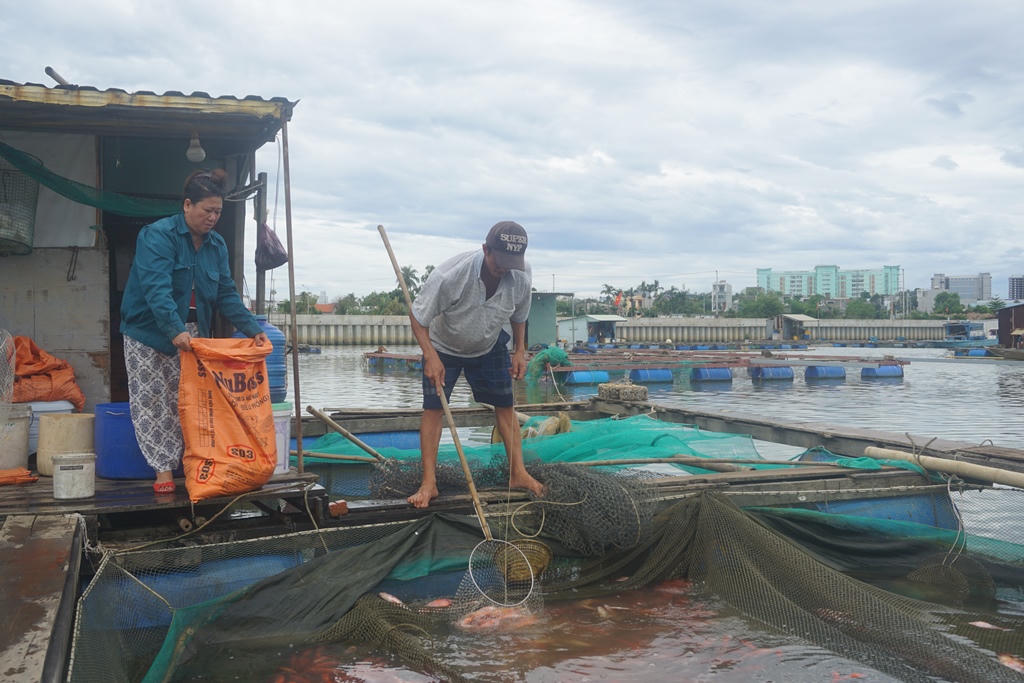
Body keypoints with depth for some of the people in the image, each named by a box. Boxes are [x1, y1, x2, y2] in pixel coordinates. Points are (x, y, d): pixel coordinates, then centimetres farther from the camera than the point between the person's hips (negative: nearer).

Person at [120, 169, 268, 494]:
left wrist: (253, 329, -7)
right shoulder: (157, 235, -15)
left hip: (193, 336, 5)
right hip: (149, 334, -5)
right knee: (153, 403, -2)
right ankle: (163, 470, 4)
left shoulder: (216, 245, 6)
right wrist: (175, 331, -40)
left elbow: (226, 294, 6)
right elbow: (156, 289, -27)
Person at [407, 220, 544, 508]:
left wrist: (520, 350, -7)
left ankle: (517, 473, 14)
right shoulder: (449, 275, -37)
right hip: (443, 346, -3)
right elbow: (418, 316, -25)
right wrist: (431, 357, -33)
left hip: (491, 346, 3)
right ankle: (429, 483, -2)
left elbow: (518, 315, 0)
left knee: (506, 405, 3)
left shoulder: (521, 276, -22)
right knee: (433, 408, -8)